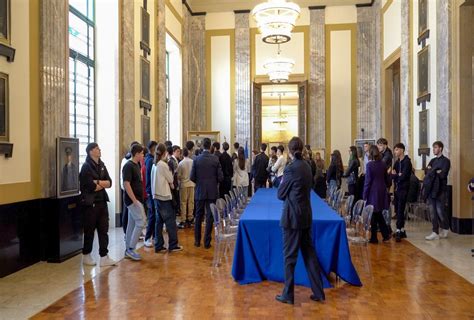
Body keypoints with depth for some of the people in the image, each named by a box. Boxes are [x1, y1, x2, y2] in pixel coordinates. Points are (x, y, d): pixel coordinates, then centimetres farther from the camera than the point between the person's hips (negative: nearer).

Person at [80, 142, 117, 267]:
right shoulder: (86, 166, -10)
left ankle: (104, 257, 10)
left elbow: (109, 183, 3)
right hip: (90, 203, -6)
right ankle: (86, 256, 22)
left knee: (103, 230, 5)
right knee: (89, 230, 5)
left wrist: (98, 182, -13)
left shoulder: (101, 165, 11)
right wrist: (103, 184, -2)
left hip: (102, 202, 6)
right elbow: (92, 187, -18)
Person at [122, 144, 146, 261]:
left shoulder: (136, 165, 13)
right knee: (141, 222, -9)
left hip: (137, 199, 9)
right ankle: (131, 249, -2)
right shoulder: (128, 166, -15)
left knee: (132, 224, 11)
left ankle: (128, 250, 18)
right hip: (133, 200, -9)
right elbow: (126, 184, -21)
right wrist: (134, 200, -21)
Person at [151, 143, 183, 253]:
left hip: (156, 195, 8)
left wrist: (169, 184, 7)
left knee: (159, 221, 10)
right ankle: (173, 245, 5)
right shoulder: (163, 164, -13)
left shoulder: (155, 165, 10)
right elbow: (171, 180, -6)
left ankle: (158, 246, 13)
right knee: (170, 221, 0)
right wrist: (172, 185, 13)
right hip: (164, 196, -8)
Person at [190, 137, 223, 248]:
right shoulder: (216, 159, -6)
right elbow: (220, 177, -6)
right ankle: (207, 242, 8)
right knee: (209, 217, 5)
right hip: (212, 192, -1)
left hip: (200, 191, 1)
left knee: (198, 216, 13)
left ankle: (197, 241, 21)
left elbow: (192, 177, -6)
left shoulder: (196, 159, -7)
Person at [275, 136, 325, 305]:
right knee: (310, 253, 14)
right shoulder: (307, 166, 6)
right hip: (306, 215, 7)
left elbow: (280, 194, -8)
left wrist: (282, 181, 8)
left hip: (292, 216, -7)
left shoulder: (291, 168, -16)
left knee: (290, 256, 4)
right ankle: (318, 292, 21)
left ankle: (288, 295, 14)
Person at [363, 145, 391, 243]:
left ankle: (374, 238, 10)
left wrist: (364, 195, -7)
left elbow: (367, 181, -12)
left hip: (373, 192, -5)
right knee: (379, 214, 18)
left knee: (374, 214, 3)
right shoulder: (383, 164, 5)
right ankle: (386, 234, 17)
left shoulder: (369, 164, -12)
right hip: (382, 192, 6)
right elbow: (387, 179, 11)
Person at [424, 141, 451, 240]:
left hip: (440, 190, -6)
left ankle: (445, 229, 19)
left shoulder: (445, 161, -4)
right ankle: (435, 233, 8)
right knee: (433, 212, 4)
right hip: (431, 189, 6)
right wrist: (436, 171, -11)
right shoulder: (433, 160, 17)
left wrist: (432, 170, -3)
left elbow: (442, 174, -15)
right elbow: (427, 171, 6)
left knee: (440, 211, -4)